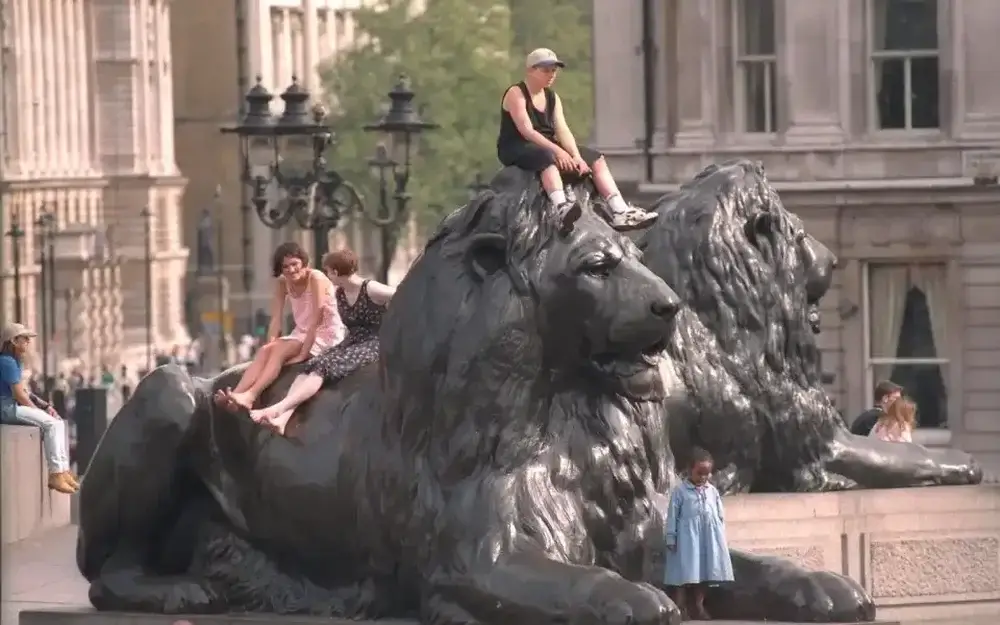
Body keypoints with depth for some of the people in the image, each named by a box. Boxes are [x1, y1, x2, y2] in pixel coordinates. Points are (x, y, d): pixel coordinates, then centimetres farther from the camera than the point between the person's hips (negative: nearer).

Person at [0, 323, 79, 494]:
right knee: (51, 424, -20)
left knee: (59, 423, 3)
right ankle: (56, 475, -20)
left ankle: (63, 471, -3)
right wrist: (37, 410, -7)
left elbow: (23, 392, 17)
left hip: (17, 406, 10)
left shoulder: (15, 362, 17)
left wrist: (45, 406, 6)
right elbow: (19, 395, -18)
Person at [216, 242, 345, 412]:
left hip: (326, 335, -6)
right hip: (301, 334, 6)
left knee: (279, 351, -28)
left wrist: (302, 355, -26)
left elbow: (316, 320, -22)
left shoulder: (316, 279, -17)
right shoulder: (282, 283, 3)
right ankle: (235, 396, -37)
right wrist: (269, 347, -15)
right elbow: (276, 319, -1)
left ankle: (250, 396, -44)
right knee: (264, 351, -20)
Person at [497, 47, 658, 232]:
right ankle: (562, 207, -66)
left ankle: (620, 212, -19)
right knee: (547, 157, -42)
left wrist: (576, 156, -17)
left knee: (596, 159, -4)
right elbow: (527, 131, -22)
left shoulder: (552, 98, 13)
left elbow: (563, 131, 1)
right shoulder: (516, 94, -10)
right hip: (516, 148, -8)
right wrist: (558, 150, -30)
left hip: (547, 147, 8)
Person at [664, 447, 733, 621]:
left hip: (709, 539, 5)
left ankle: (697, 605, 21)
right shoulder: (680, 491, -4)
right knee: (685, 574, -6)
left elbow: (720, 516, 15)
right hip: (687, 538, -5)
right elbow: (673, 516, -4)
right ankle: (679, 607, -1)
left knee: (705, 573, 10)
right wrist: (671, 539, -7)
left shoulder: (712, 491, 10)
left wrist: (722, 538, 13)